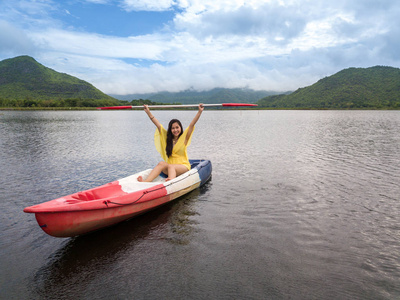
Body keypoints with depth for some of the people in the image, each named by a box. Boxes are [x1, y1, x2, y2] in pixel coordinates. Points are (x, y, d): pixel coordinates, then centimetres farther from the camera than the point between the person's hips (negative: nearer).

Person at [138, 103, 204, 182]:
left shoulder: (184, 137, 5)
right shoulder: (167, 137, 12)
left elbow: (192, 124, -6)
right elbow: (158, 124, 8)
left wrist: (200, 112, -16)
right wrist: (148, 112, 4)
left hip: (183, 166, -3)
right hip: (169, 165, 3)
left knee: (171, 167, -34)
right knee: (162, 164, -28)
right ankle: (146, 181, -47)